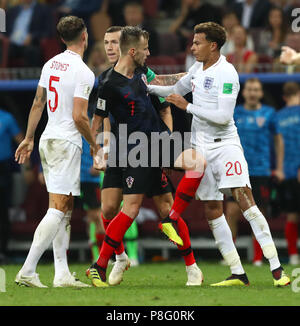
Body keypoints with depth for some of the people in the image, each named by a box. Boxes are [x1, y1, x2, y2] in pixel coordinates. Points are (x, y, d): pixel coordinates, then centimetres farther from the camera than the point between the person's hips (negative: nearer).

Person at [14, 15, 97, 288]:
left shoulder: (51, 64, 9)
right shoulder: (83, 72, -14)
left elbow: (38, 104, 17)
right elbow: (79, 116, -17)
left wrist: (29, 138, 25)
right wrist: (94, 145, -3)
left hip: (47, 141, 8)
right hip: (67, 143, -8)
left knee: (64, 209, 12)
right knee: (58, 209, -9)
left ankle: (62, 274, 10)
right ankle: (27, 271, -16)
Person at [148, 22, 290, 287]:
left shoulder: (226, 73, -14)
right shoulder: (198, 69, 11)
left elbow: (223, 117, -20)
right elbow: (175, 90, 29)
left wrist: (187, 106, -15)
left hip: (225, 143, -8)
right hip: (200, 148, 8)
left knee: (244, 198, -20)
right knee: (212, 210, 2)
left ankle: (276, 268, -21)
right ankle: (238, 274, 5)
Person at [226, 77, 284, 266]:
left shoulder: (269, 114, 5)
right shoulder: (235, 113, 7)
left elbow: (279, 140, 11)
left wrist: (279, 169, 8)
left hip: (262, 171, -1)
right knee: (232, 211, -10)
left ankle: (258, 258, 10)